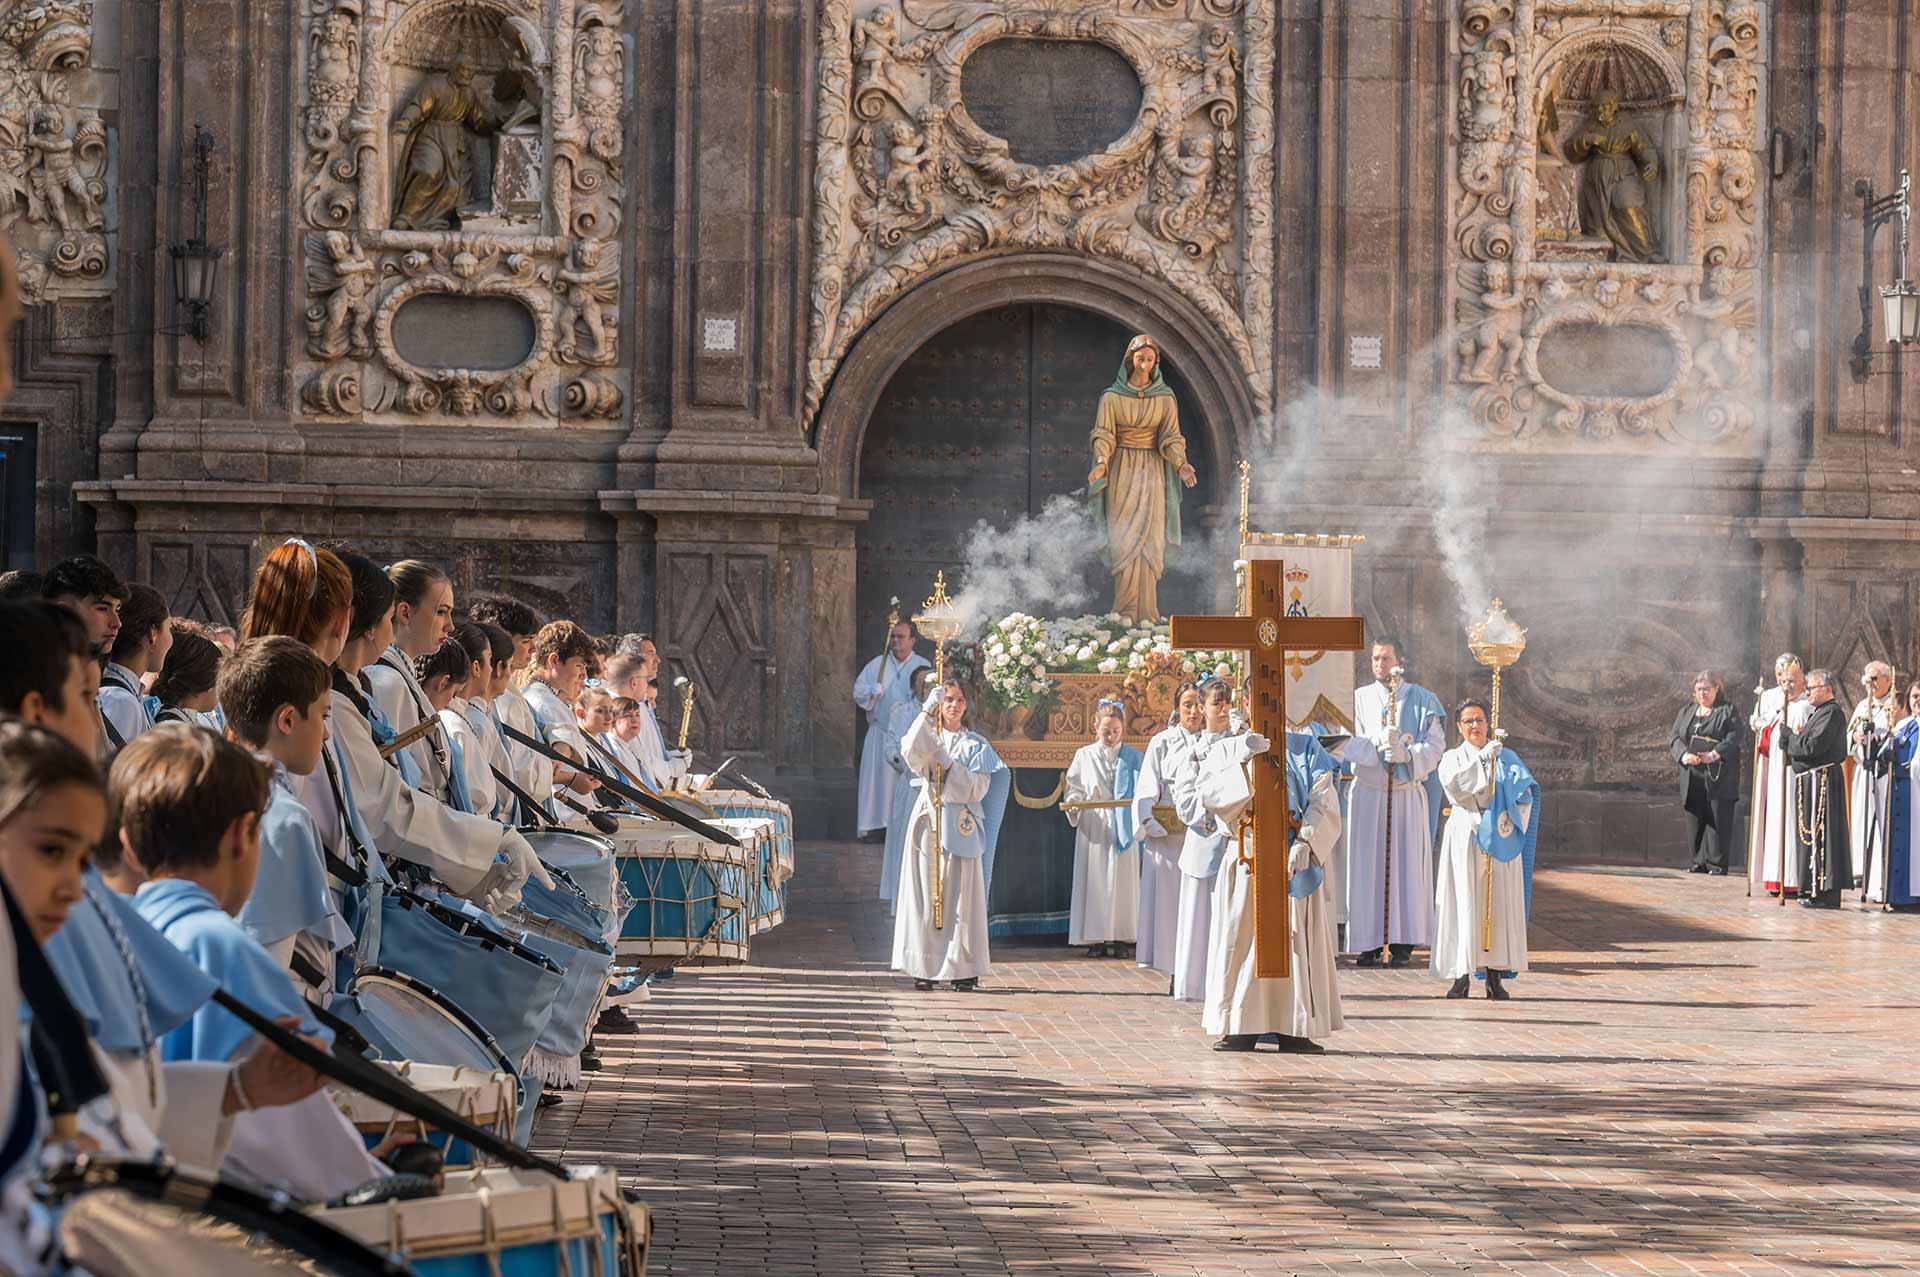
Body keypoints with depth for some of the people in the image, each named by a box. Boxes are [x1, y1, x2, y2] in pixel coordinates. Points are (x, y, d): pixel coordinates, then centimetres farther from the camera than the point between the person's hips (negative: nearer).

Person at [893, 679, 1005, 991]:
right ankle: (925, 967, 1)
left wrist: (947, 761, -11)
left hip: (960, 826, -1)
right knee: (925, 894, -2)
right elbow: (910, 752, -15)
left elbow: (977, 788, -3)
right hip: (929, 823, 1)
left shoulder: (976, 744, 9)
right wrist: (926, 711, -21)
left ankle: (964, 969, -2)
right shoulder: (927, 737, 10)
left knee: (961, 895, -4)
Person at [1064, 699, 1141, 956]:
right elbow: (1074, 789, 7)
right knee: (1094, 880, -3)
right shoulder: (1084, 756, 8)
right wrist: (1074, 804, -13)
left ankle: (1122, 936, 4)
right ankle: (1096, 939, -1)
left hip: (1123, 826, 0)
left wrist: (1134, 803, -16)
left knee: (1123, 879, -1)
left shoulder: (1132, 757, 7)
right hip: (1093, 826, 0)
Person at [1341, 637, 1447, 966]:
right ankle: (1371, 943, -1)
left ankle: (1402, 943, -1)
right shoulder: (1359, 698, 10)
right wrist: (1380, 746, -21)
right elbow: (1350, 744, -2)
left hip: (1408, 794, -1)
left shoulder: (1421, 699, 8)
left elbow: (1435, 745, -1)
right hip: (1367, 794, 1)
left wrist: (1407, 754, -19)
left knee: (1406, 864, -4)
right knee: (1368, 865, -3)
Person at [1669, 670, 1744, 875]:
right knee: (1695, 821, 3)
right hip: (1692, 777, 4)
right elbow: (1675, 738, 9)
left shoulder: (1728, 712, 4)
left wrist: (1714, 755, -23)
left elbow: (1733, 740, -8)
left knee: (1718, 819, -6)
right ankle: (1700, 862, 9)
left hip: (1718, 776, -4)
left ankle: (1717, 863, -3)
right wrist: (1684, 755, -12)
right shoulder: (1686, 711, 18)